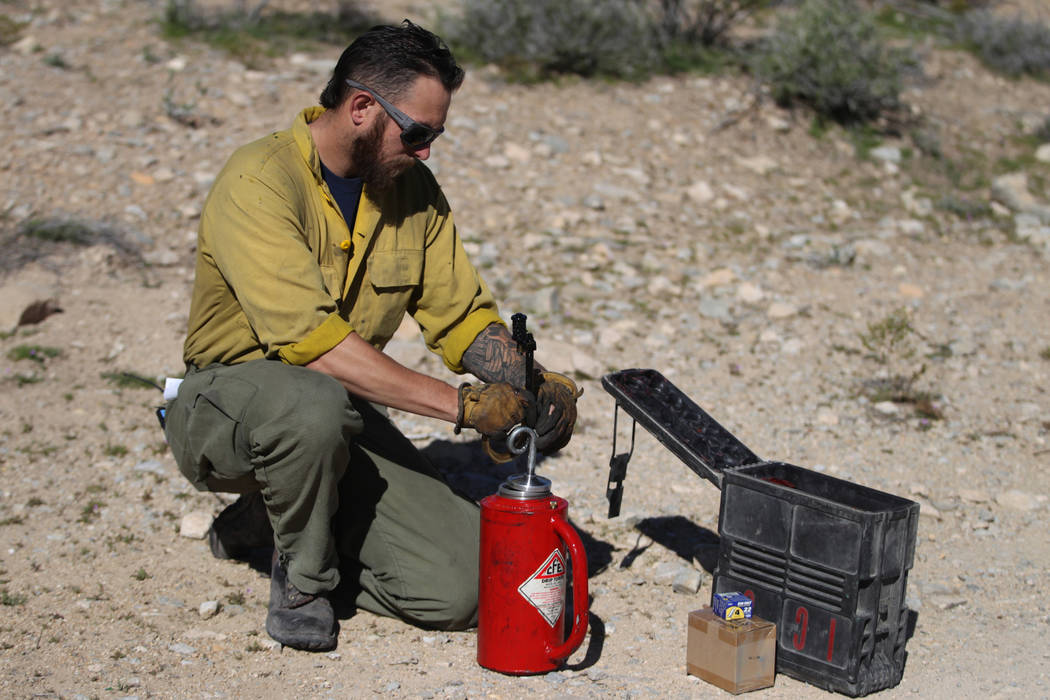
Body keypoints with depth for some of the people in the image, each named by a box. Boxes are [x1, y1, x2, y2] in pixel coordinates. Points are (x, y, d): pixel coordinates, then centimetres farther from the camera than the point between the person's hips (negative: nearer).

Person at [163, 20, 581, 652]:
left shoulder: (414, 190, 2)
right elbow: (311, 341, -29)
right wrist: (459, 403, -31)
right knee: (315, 407, -42)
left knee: (462, 589, -11)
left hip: (344, 411, 6)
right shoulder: (260, 181, -20)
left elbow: (462, 315, 7)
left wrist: (535, 386, -13)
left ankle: (275, 518, 12)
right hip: (226, 403, -6)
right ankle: (301, 576, -11)